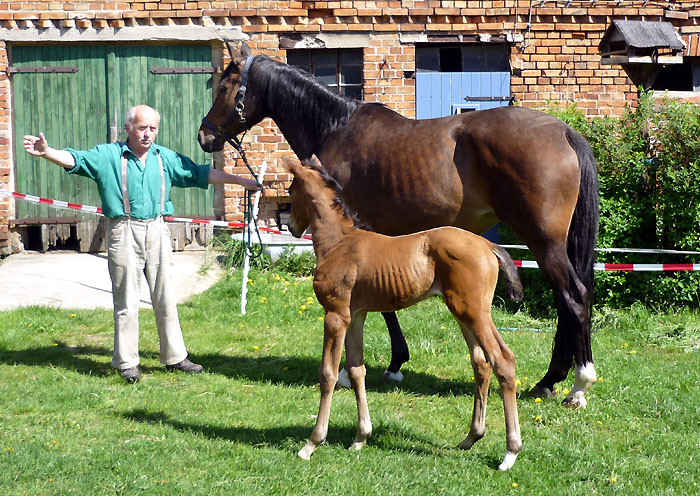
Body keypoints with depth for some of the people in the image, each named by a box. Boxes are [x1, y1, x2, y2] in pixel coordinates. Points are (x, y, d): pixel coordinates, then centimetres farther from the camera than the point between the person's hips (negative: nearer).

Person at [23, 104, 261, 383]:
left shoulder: (167, 158, 10)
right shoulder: (107, 156, -1)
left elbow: (202, 174, 16)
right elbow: (73, 160, -13)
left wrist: (241, 181, 17)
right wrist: (46, 152, -33)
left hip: (157, 231, 4)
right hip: (124, 233, -4)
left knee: (165, 299, 9)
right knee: (126, 302, 0)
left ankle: (174, 357, 19)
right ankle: (127, 363, 8)